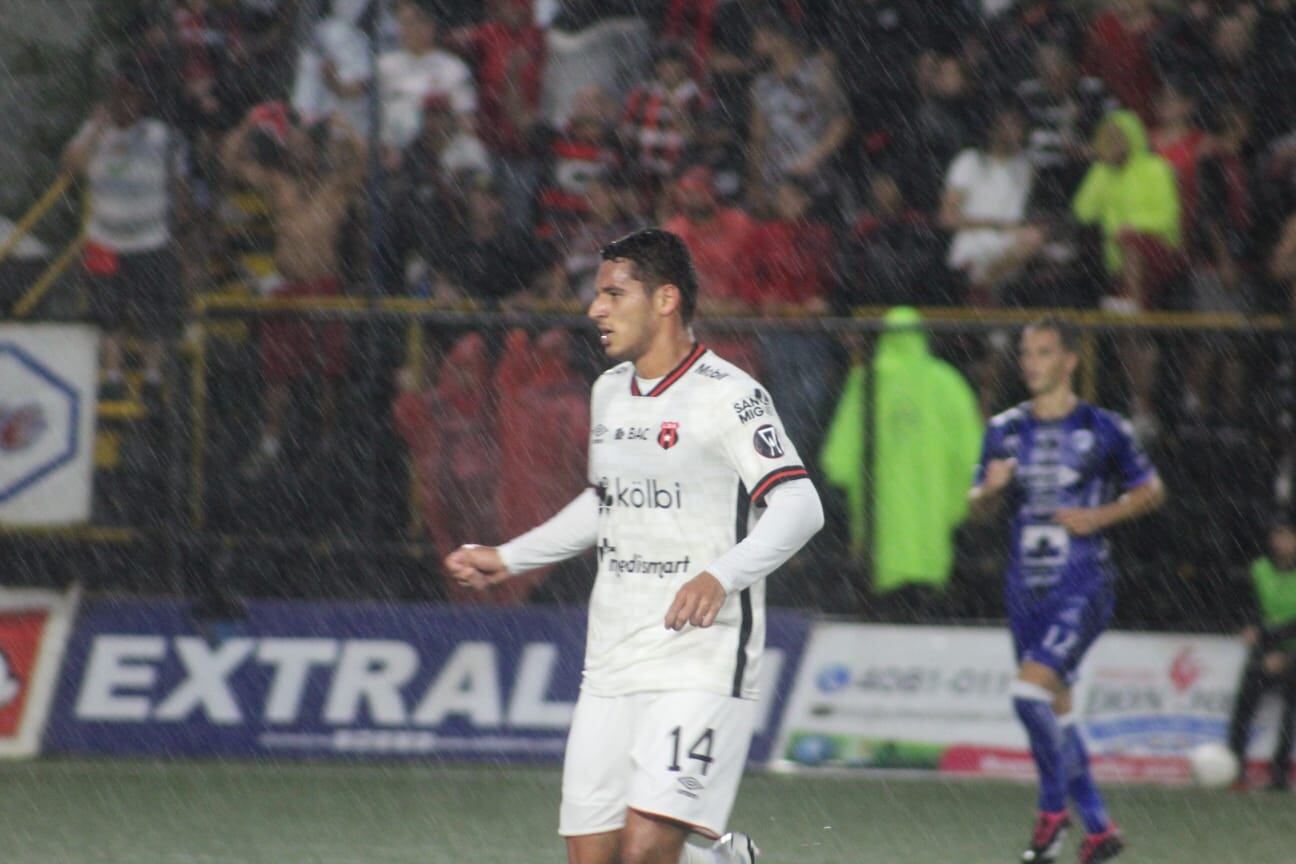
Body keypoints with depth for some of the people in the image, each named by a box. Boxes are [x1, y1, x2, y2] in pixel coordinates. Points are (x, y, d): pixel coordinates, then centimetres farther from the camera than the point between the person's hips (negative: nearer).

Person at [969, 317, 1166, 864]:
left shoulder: (1102, 429, -2)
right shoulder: (1005, 430, 9)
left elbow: (1151, 491, 6)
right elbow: (979, 511, 14)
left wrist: (1098, 517, -9)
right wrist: (992, 489, -10)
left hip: (1082, 585, -6)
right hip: (1025, 587, 6)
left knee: (1031, 690, -22)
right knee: (1054, 707, 9)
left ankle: (1053, 808, -5)